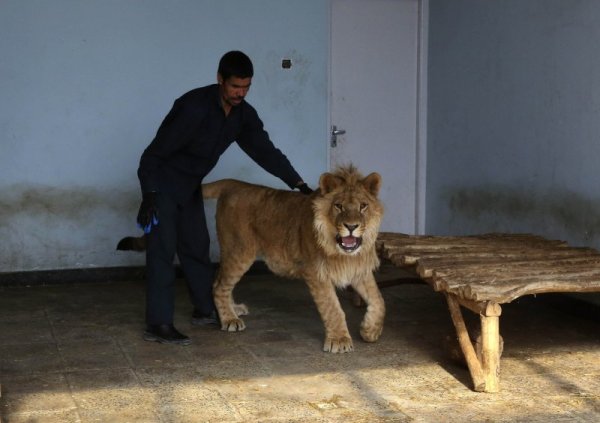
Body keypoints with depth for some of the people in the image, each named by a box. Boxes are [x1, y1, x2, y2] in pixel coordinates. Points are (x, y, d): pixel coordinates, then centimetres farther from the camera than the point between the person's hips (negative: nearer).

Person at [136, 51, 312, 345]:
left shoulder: (244, 115, -6)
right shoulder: (194, 106, -28)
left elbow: (265, 151, 0)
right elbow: (156, 152, -24)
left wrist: (299, 184, -7)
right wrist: (149, 196, -27)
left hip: (190, 186, 7)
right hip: (162, 184, -7)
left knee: (196, 247, 12)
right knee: (162, 250, -10)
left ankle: (205, 310, 25)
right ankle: (158, 325, -10)